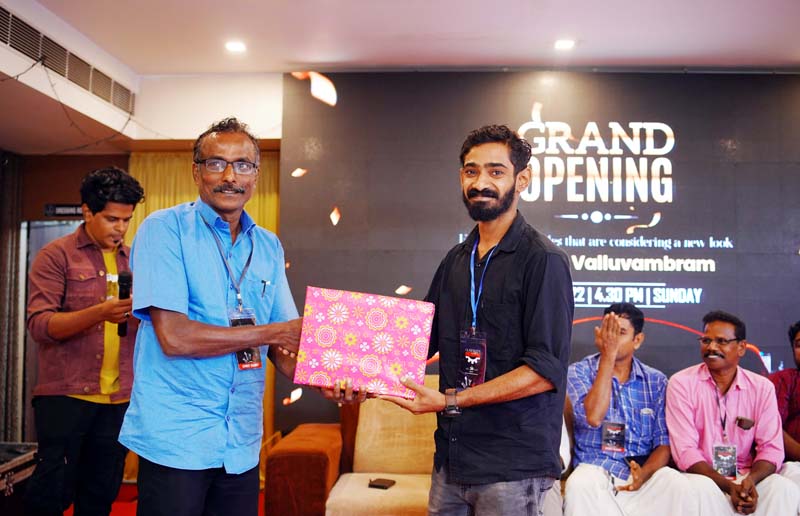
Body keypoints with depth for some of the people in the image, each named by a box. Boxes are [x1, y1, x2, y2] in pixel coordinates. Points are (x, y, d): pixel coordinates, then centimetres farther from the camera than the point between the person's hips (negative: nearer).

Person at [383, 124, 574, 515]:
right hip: (451, 454, 6)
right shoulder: (456, 260, 11)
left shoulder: (543, 260, -11)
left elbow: (546, 370, -18)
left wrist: (450, 400, -21)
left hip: (512, 467, -6)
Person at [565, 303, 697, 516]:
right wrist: (607, 357, -17)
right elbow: (593, 418, -18)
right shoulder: (579, 372, 1)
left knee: (678, 485, -29)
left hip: (644, 470, 3)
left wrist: (645, 473, -17)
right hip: (596, 470, -2)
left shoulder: (656, 381, 8)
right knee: (579, 485, -35)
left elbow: (664, 442, 5)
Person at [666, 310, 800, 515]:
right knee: (700, 488, -34)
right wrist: (729, 486, -23)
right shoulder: (681, 383, -7)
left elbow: (771, 447, -1)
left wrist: (750, 480, -21)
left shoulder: (762, 387, 3)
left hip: (747, 478, 3)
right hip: (703, 477, -2)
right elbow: (685, 450, -12)